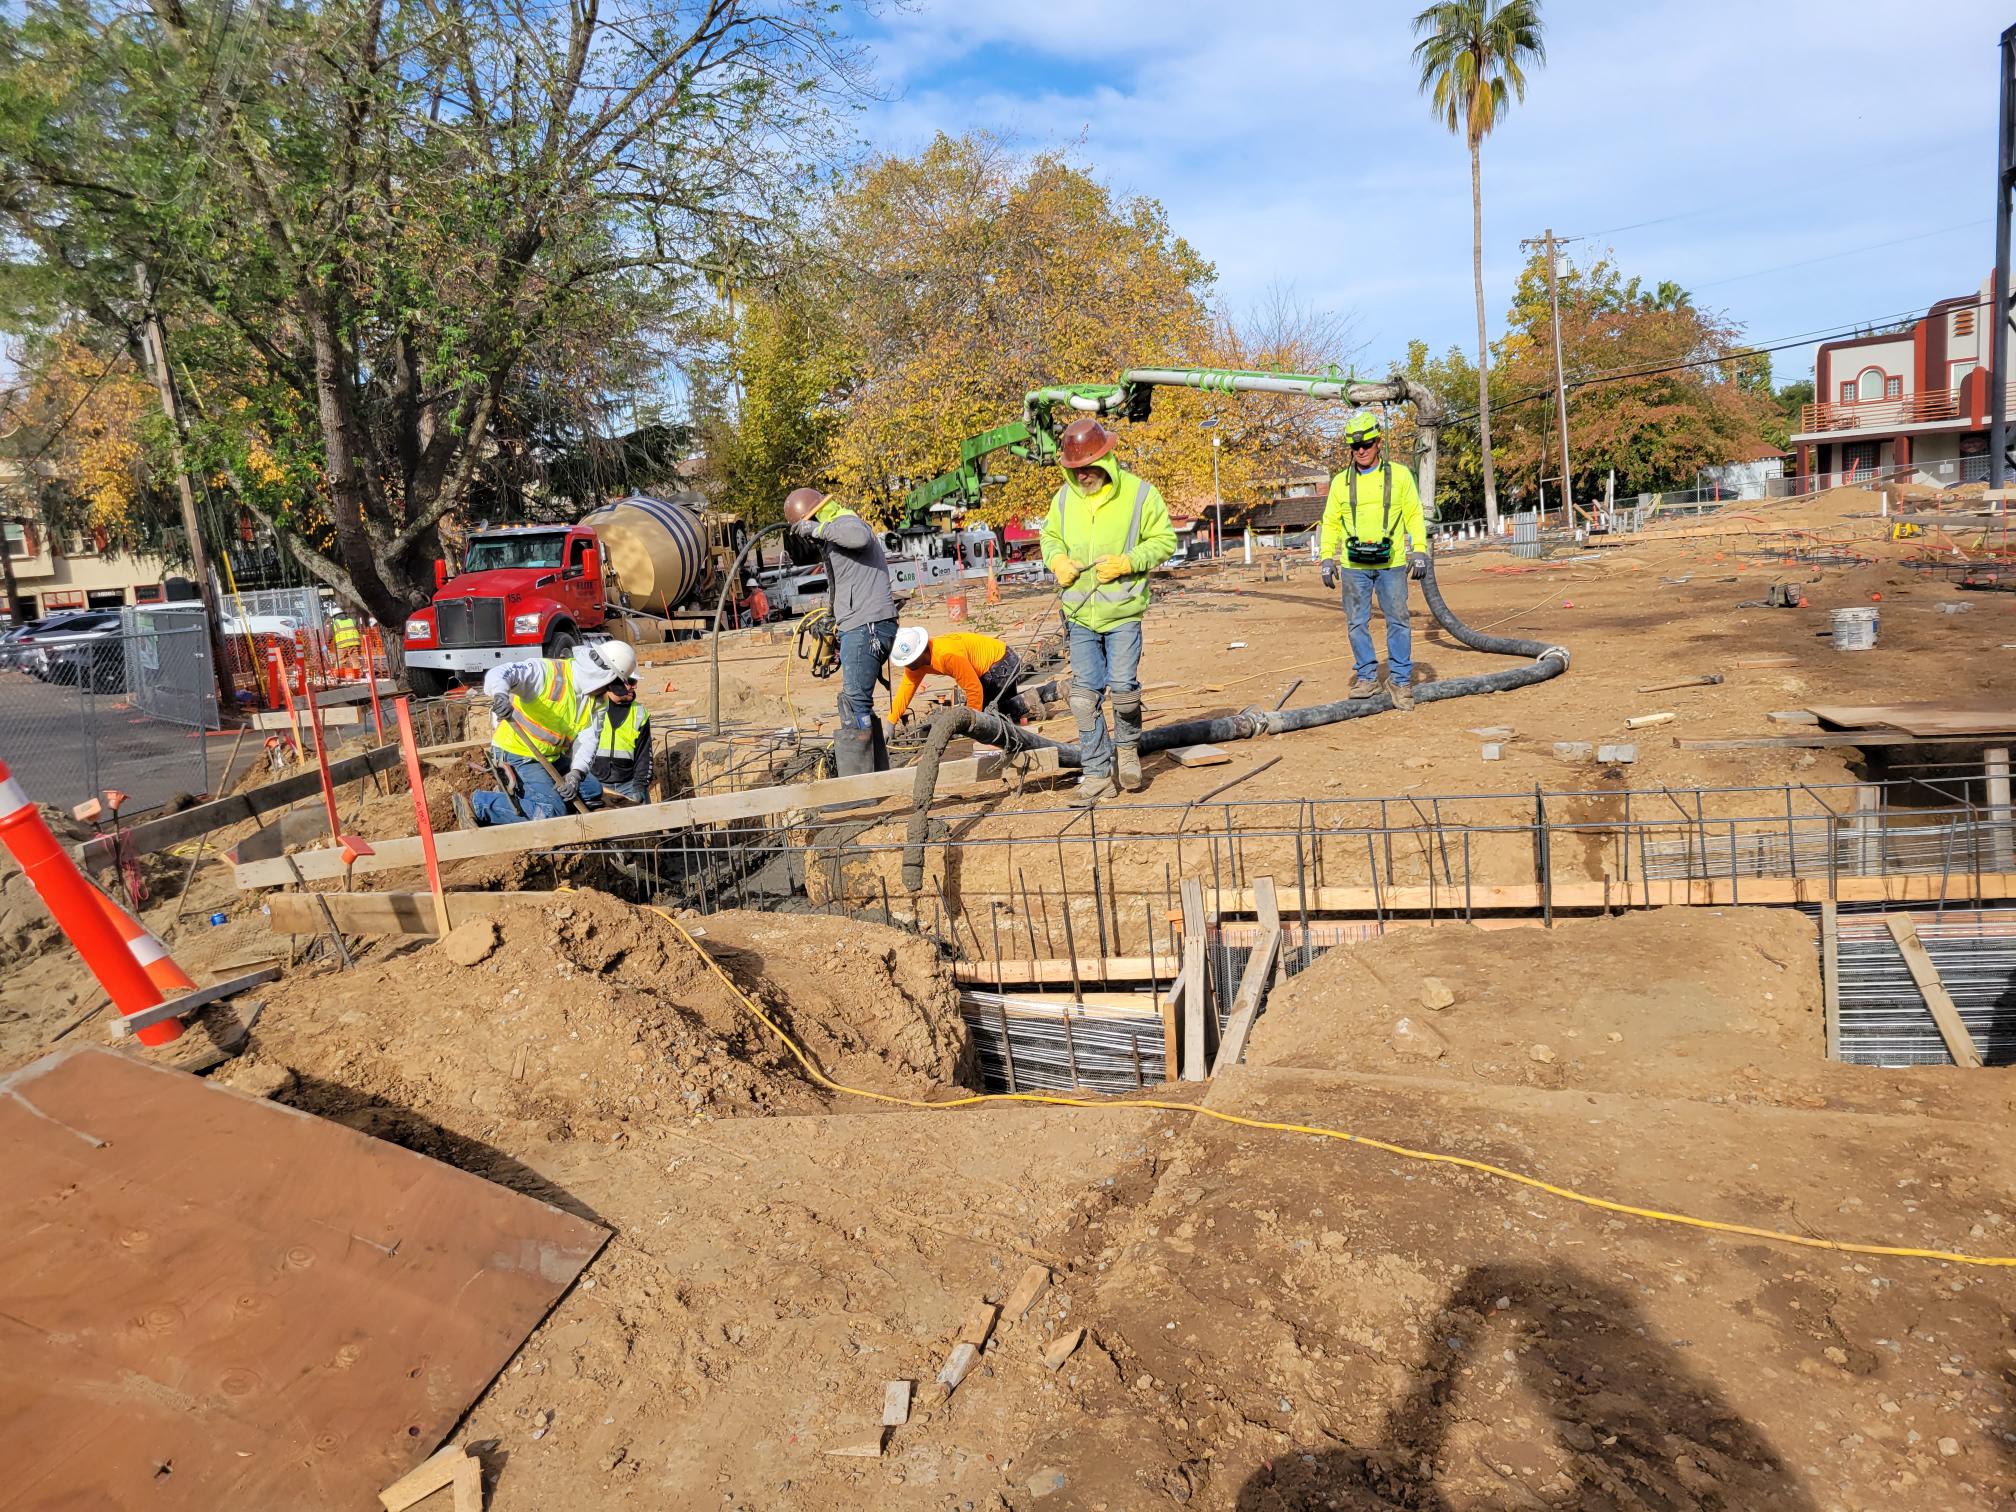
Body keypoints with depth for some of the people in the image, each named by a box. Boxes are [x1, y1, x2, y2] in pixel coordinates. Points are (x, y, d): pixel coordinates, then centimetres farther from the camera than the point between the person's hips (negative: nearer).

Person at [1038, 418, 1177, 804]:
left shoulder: (1139, 493, -6)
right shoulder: (1065, 497, 5)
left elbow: (1164, 540, -2)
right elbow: (1050, 536, 20)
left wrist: (1128, 562, -16)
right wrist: (1057, 559, -3)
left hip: (1123, 611, -3)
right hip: (1080, 613, 4)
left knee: (1122, 686, -6)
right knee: (1084, 694, 1)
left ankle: (1129, 746, 26)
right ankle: (1097, 775, 9)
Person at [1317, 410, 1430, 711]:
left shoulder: (1399, 475, 5)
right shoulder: (1341, 481, 9)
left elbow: (1414, 515, 5)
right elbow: (1331, 522, 11)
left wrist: (1419, 550, -5)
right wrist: (1327, 557, 3)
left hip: (1392, 564, -2)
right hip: (1353, 566, 2)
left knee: (1398, 621, 0)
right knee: (1357, 623, 5)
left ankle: (1400, 679, 8)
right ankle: (1367, 676, 17)